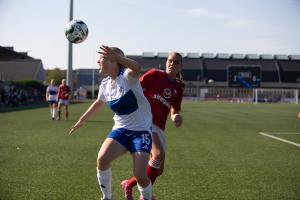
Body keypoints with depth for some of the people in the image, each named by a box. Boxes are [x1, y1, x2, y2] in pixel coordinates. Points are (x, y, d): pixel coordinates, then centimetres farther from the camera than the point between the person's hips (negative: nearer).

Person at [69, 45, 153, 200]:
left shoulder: (127, 77, -18)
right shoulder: (105, 85, 4)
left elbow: (137, 68, -43)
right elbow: (98, 103, 24)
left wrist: (116, 56, -59)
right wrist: (81, 121, 34)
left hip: (141, 130, -5)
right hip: (121, 129, 6)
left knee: (140, 176, -14)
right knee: (102, 159, -19)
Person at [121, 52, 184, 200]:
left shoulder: (178, 88, 15)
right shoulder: (154, 75, 0)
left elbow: (174, 112, 17)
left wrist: (176, 117, -5)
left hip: (159, 128, 7)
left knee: (158, 170, 6)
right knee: (159, 153, -28)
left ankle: (128, 184, 29)